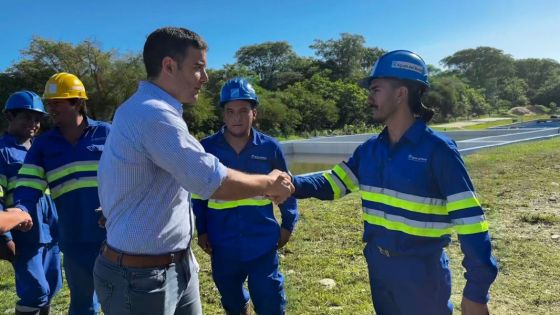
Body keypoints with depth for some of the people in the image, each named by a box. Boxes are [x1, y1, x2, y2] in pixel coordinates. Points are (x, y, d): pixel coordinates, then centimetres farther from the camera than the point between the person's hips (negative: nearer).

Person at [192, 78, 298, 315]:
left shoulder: (269, 147, -5)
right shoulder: (206, 148, -5)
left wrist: (288, 225, 5)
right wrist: (201, 230, 2)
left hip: (263, 243, -1)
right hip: (223, 245, 1)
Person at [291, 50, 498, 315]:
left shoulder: (437, 149, -18)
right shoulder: (370, 148, 2)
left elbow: (469, 219, -17)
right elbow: (333, 183, 5)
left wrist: (476, 291, -16)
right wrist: (292, 184, -14)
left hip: (422, 273, -6)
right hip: (377, 267, 6)